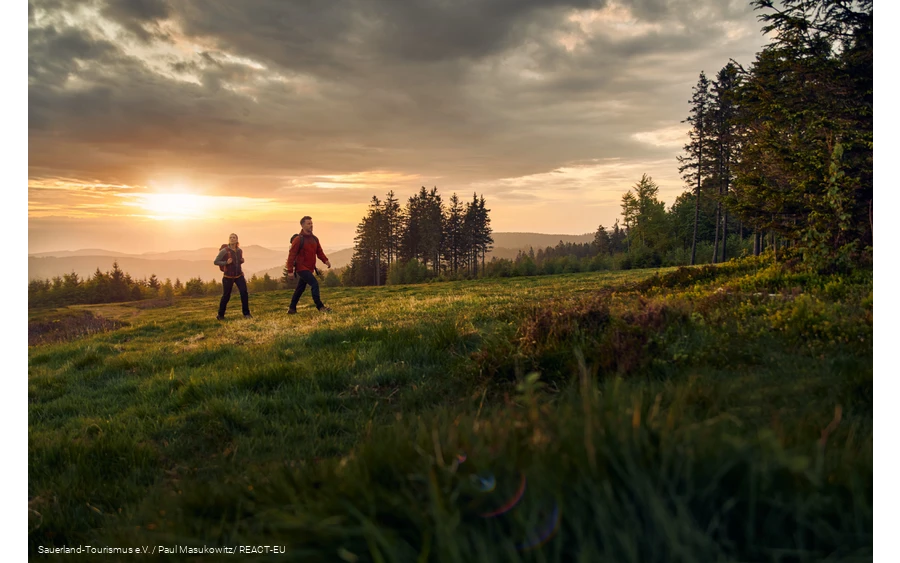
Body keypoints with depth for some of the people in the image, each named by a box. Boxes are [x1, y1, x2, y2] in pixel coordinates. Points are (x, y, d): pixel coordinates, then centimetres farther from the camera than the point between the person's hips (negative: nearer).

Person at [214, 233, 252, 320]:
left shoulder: (240, 250, 2)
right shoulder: (224, 251, -14)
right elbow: (216, 262, -9)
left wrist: (242, 261, -2)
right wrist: (226, 262, -24)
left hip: (239, 275, 3)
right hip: (228, 276, -3)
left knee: (244, 292, -15)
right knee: (226, 296, 4)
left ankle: (246, 314, -8)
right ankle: (220, 315, 26)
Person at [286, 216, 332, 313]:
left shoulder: (314, 239, 10)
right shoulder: (298, 240, -12)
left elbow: (319, 251, 10)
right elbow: (291, 255, -12)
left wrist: (325, 260, -9)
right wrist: (290, 270, -16)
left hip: (309, 268, 8)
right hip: (301, 268, -8)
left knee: (300, 289, 14)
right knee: (314, 283, -19)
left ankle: (292, 309, 25)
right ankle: (320, 306, -16)